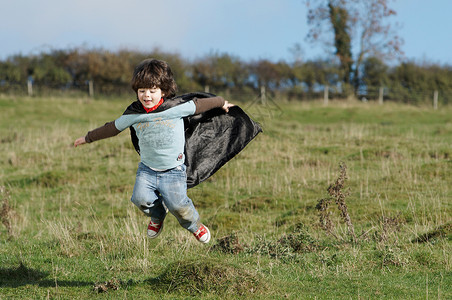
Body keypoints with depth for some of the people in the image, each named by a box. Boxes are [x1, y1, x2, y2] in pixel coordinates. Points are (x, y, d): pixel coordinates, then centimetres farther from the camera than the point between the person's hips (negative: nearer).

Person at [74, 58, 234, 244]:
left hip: (173, 171, -3)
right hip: (147, 169, 3)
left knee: (177, 205, -19)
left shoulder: (176, 108, -10)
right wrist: (88, 138, 20)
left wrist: (221, 103, 20)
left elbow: (199, 105, 5)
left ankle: (194, 225, 17)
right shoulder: (133, 114, -2)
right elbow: (112, 128, 12)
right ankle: (157, 215, 16)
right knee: (141, 198, -21)